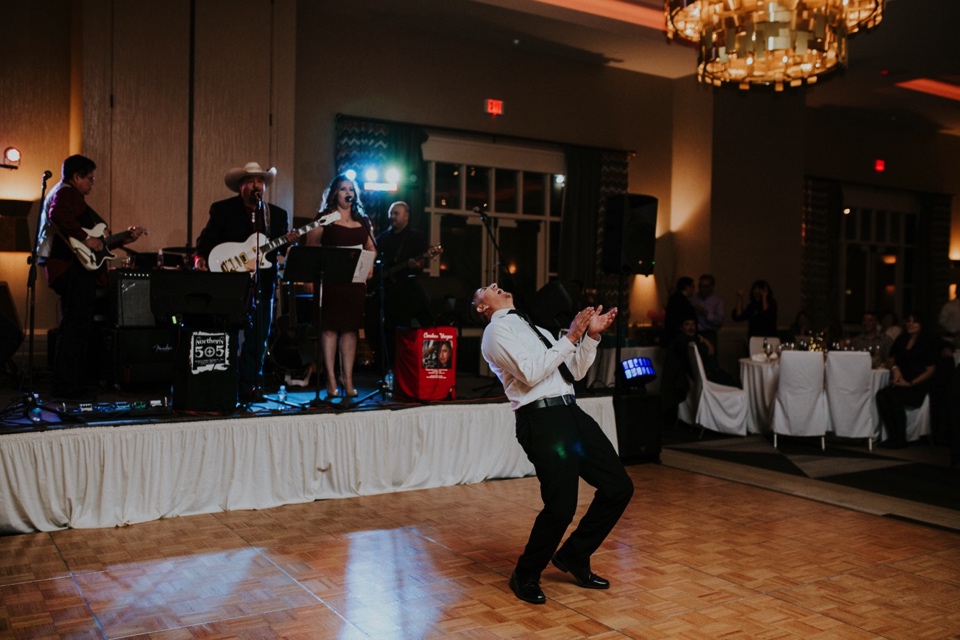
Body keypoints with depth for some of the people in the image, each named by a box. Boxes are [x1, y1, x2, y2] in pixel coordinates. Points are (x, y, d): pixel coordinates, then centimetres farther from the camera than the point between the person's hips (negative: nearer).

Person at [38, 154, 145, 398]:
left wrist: (123, 238, 22)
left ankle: (75, 384, 20)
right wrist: (86, 238, -23)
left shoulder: (73, 197, 26)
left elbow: (98, 238, 23)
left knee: (81, 327, 14)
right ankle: (66, 386, -9)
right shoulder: (65, 193, -5)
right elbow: (58, 216, -28)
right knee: (74, 327, -11)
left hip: (81, 271, 11)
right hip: (72, 267, -11)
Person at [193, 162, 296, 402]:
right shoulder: (222, 209, 4)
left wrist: (290, 242, -11)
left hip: (263, 285, 3)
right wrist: (200, 257, -18)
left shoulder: (278, 214, 12)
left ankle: (249, 388, 17)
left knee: (258, 341, 7)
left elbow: (280, 248, 11)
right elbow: (206, 239, 0)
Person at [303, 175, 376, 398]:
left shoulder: (363, 221, 15)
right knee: (330, 327, -2)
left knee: (351, 328, 5)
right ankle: (331, 379, 4)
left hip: (356, 280, 4)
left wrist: (369, 266, 3)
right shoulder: (324, 218, 1)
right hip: (330, 280, -4)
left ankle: (348, 379, 11)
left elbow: (371, 248, 20)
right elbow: (311, 248, -3)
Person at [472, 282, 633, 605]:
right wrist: (571, 337, -10)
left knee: (618, 487, 6)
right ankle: (526, 576, 13)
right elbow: (531, 373, -13)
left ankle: (573, 556, 24)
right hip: (542, 419, -8)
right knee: (561, 506, -13)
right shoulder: (497, 330, 0)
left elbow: (576, 370, 23)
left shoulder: (534, 330, 26)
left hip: (571, 412, 8)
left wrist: (591, 335, 10)